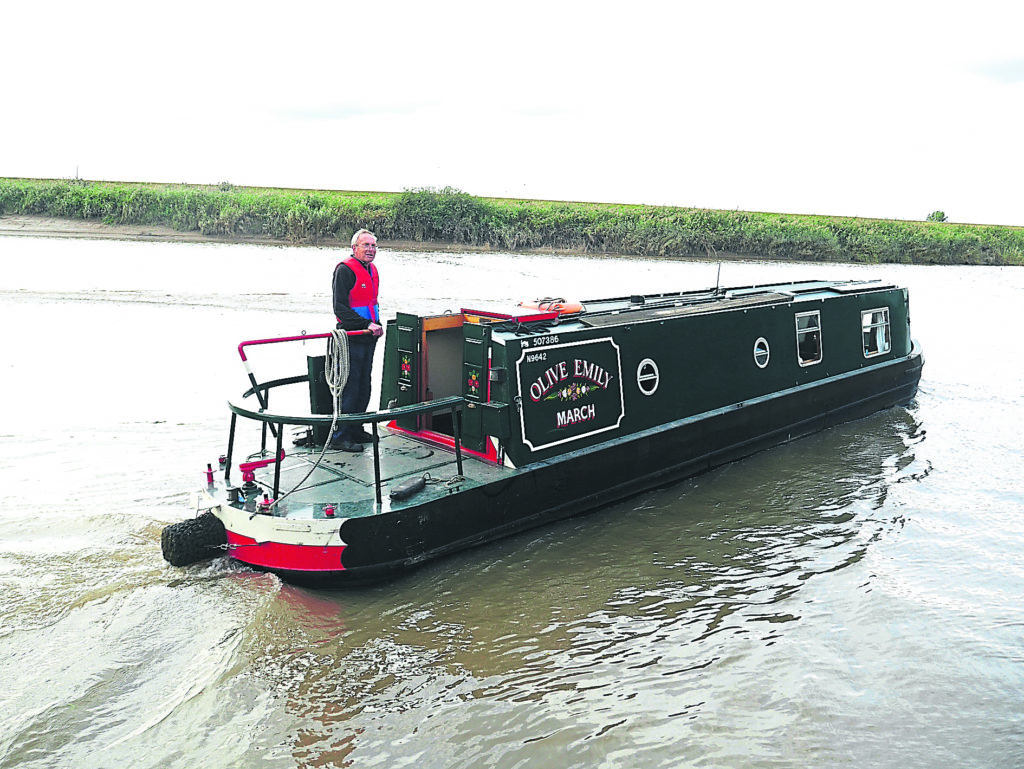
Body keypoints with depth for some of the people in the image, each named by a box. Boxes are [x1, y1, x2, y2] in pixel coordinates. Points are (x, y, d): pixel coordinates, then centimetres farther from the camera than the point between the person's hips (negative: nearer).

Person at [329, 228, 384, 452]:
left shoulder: (372, 271, 16)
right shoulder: (345, 270, -11)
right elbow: (340, 308, -17)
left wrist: (377, 324, 13)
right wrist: (367, 325, -22)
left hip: (368, 338, 9)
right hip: (351, 338, -9)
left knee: (364, 386, 13)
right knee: (350, 386, -8)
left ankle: (356, 429, 24)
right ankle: (340, 435, -2)